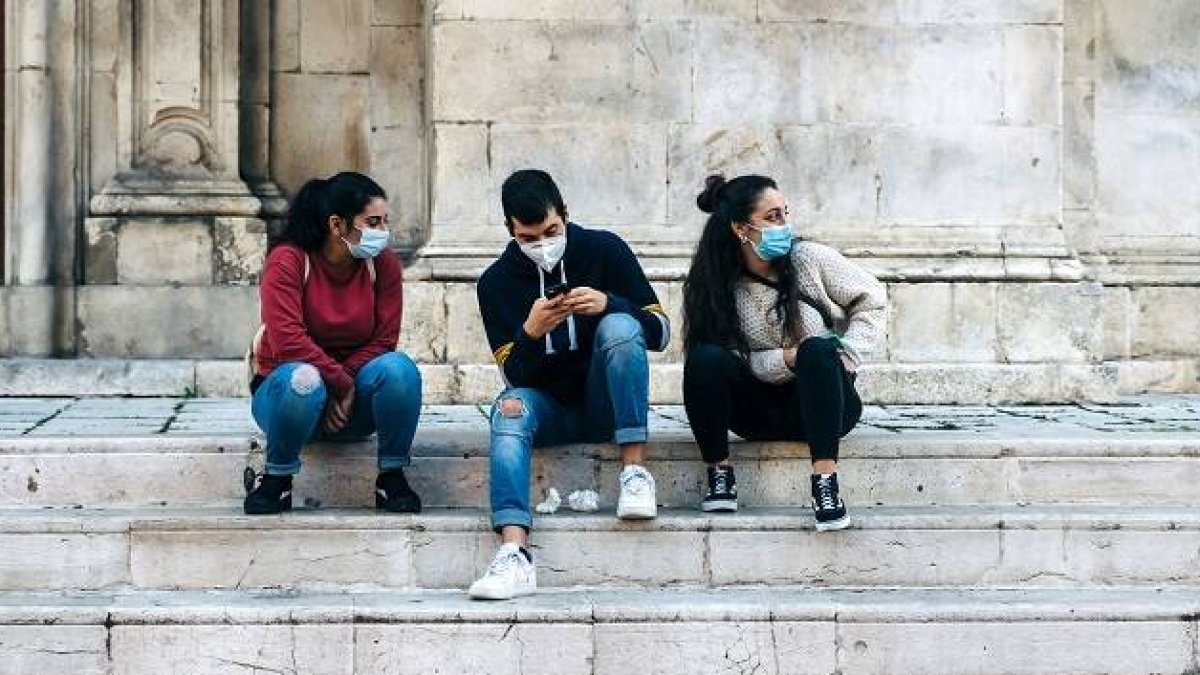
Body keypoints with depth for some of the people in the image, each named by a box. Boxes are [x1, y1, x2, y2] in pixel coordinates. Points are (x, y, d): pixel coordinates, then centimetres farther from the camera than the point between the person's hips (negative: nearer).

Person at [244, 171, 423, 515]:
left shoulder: (383, 263, -5)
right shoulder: (287, 261, -15)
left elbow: (384, 340, -8)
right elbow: (287, 340, -24)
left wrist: (348, 389, -21)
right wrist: (341, 381, -23)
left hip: (353, 399, 3)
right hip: (284, 387, -3)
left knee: (399, 368, -29)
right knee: (302, 379, -39)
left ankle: (391, 478, -13)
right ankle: (277, 480, -16)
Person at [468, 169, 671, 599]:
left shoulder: (604, 250, -4)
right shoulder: (497, 282, -1)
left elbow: (660, 332, -5)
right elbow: (515, 375, -6)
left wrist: (609, 304, -24)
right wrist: (530, 333, -27)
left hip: (605, 405, -1)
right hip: (550, 410, 1)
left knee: (620, 326, -27)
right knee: (510, 408, -32)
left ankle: (635, 471, -28)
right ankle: (514, 554, -48)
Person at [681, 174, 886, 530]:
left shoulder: (809, 258, -6)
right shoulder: (718, 287, -4)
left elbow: (871, 298, 4)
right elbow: (740, 359, -9)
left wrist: (846, 355, -8)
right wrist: (787, 358, -25)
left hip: (822, 404, -1)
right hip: (761, 411, 1)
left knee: (819, 349, -34)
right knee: (704, 359, -25)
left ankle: (825, 483, -40)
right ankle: (720, 475, -18)